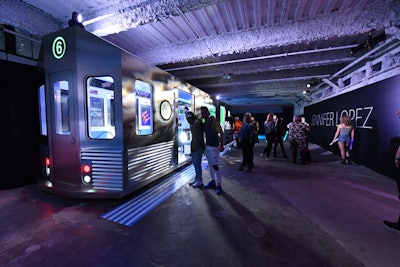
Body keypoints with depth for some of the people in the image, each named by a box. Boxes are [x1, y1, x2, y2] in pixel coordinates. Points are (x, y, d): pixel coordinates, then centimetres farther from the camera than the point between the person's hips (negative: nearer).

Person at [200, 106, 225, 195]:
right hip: (207, 146, 7)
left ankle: (219, 185, 4)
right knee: (210, 165, 13)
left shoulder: (214, 121, -13)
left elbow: (221, 133, -16)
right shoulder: (203, 124, 8)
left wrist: (221, 145, -23)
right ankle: (212, 181, 25)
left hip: (214, 147, -7)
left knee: (215, 166, -6)